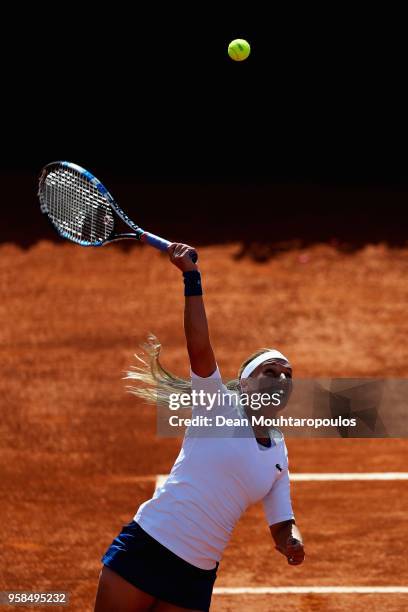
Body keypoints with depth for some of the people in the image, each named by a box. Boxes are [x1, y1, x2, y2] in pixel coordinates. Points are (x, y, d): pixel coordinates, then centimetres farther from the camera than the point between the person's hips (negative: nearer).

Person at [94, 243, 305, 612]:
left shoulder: (279, 459, 12)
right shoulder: (219, 405, -1)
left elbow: (281, 524, 13)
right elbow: (200, 348, -15)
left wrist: (292, 542, -11)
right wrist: (192, 277, -24)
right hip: (146, 544, -4)